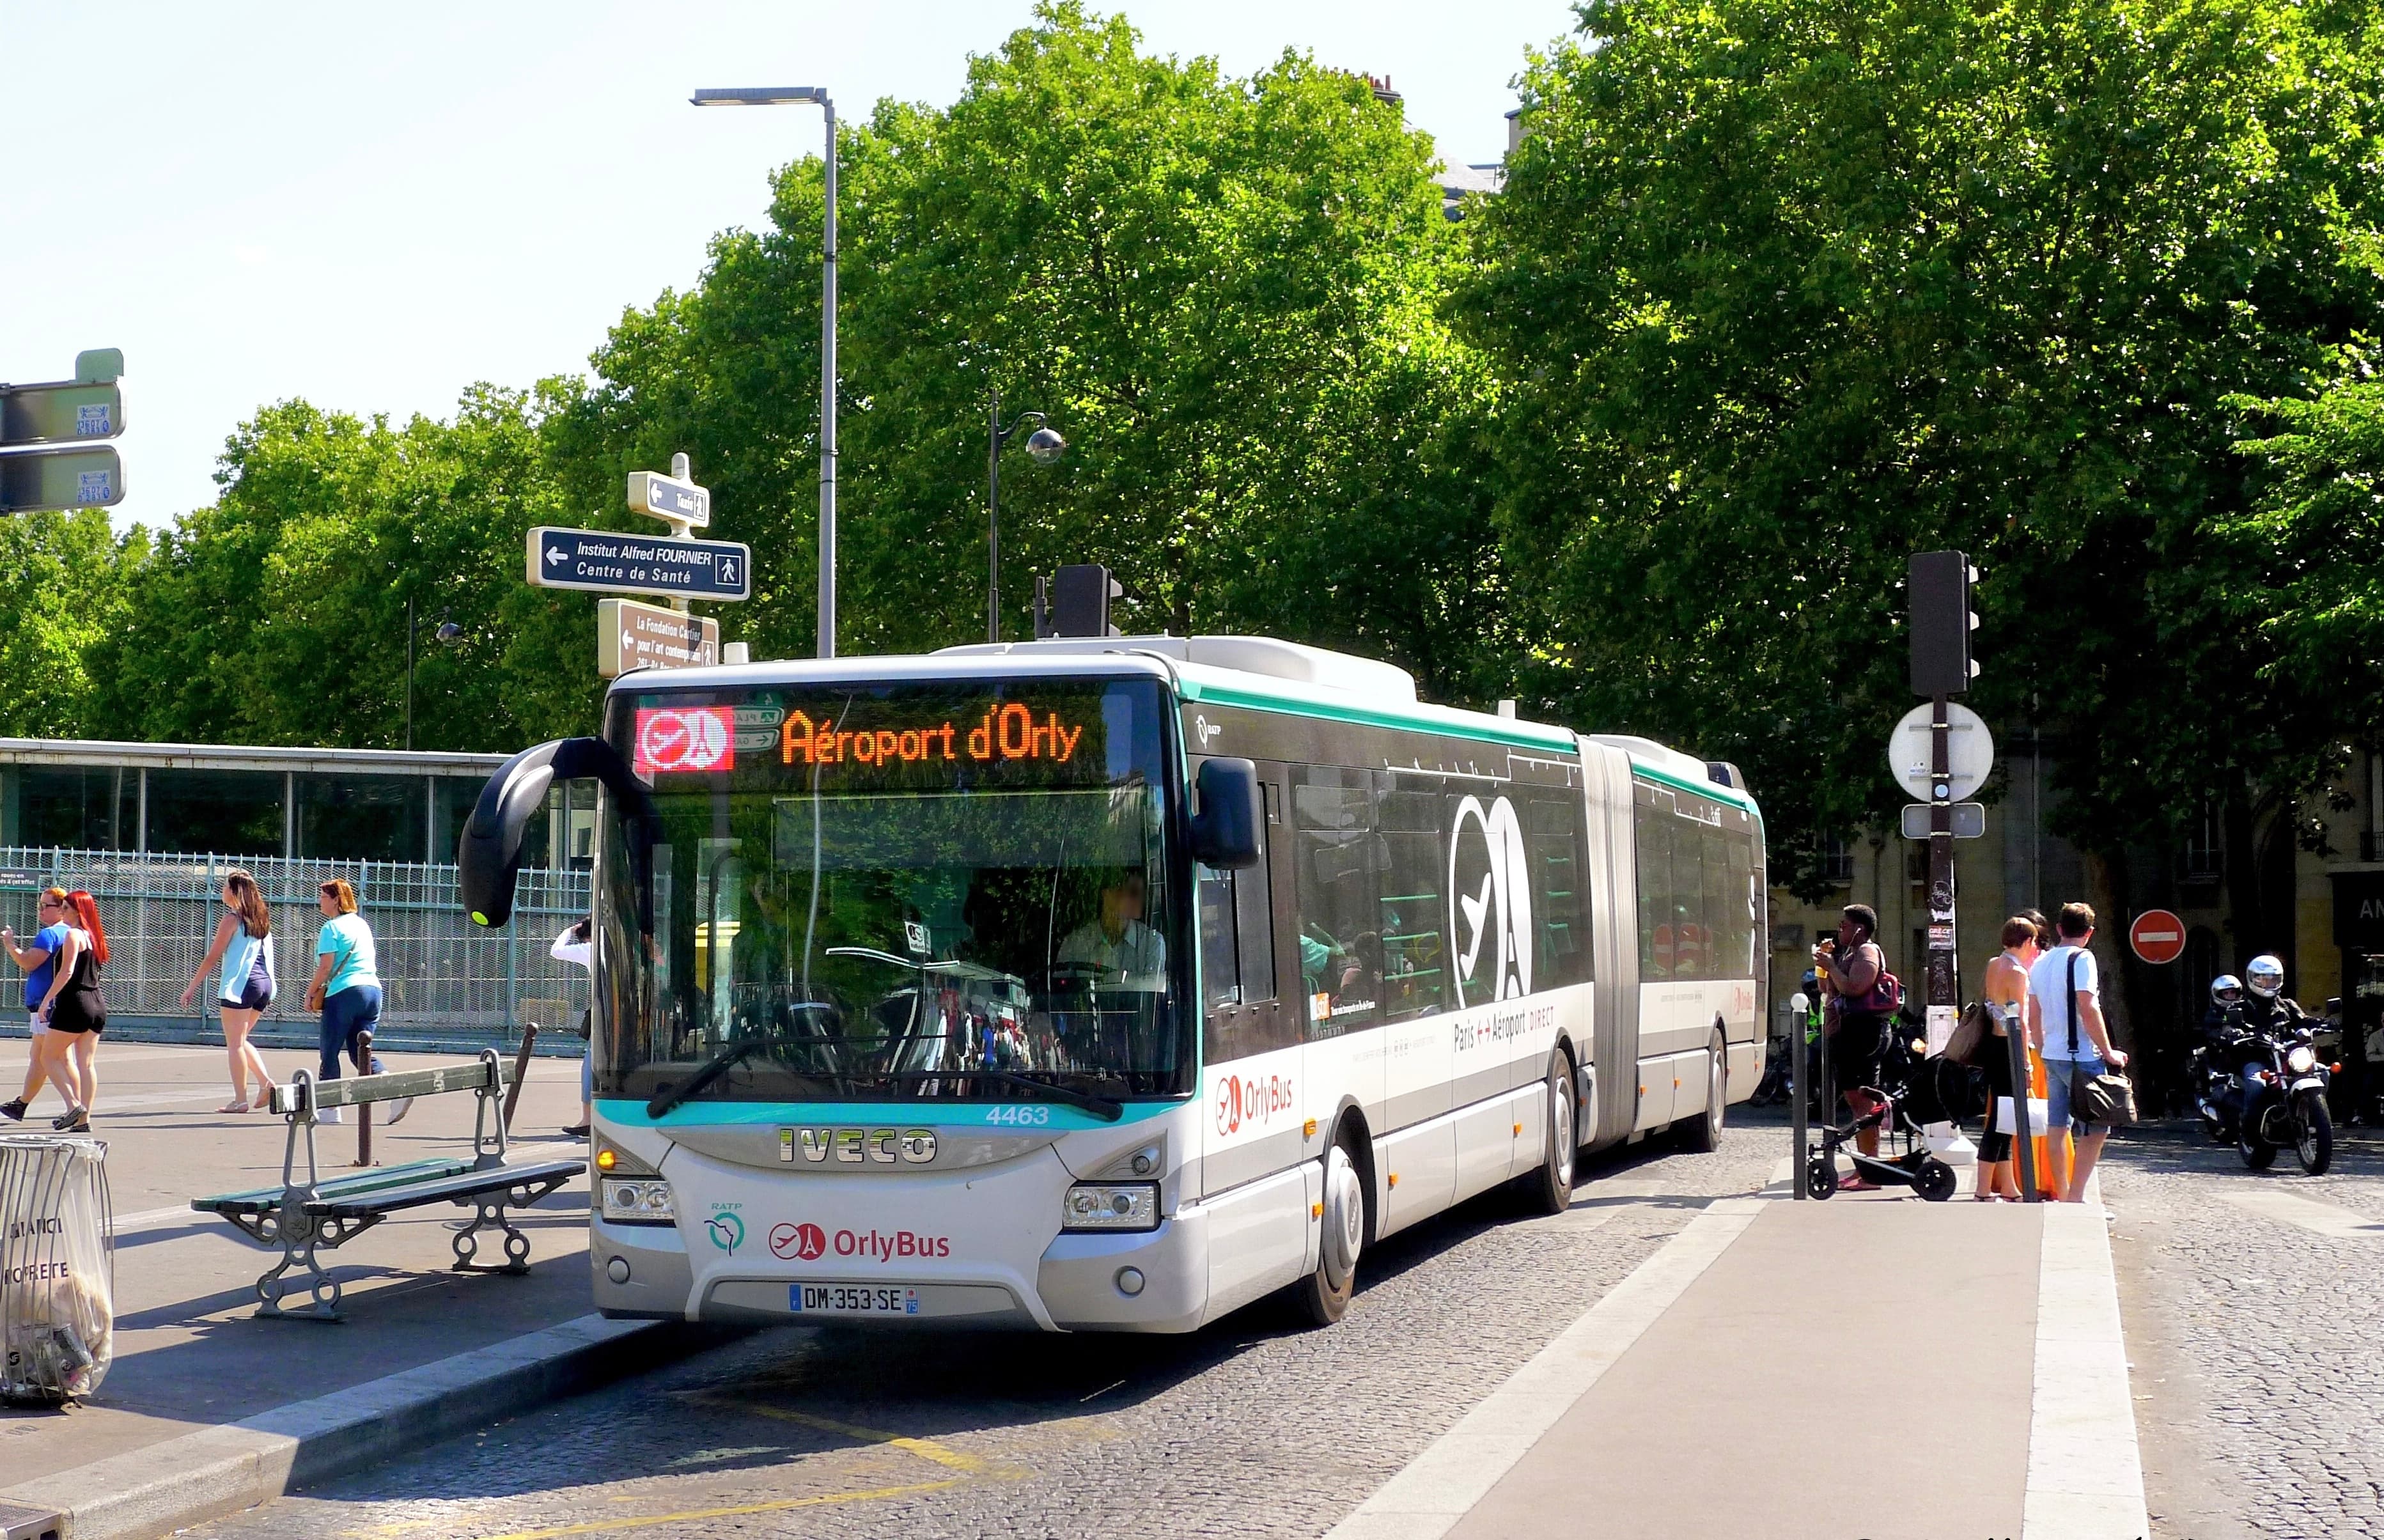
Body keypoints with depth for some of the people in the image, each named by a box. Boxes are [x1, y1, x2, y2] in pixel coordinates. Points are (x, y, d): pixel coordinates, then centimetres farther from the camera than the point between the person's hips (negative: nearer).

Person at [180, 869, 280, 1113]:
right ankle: (266, 1082, 3)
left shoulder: (232, 919, -7)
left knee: (235, 1043, 0)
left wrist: (191, 987, -1)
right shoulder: (262, 918, 14)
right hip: (265, 983, 7)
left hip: (239, 985, -7)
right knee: (240, 1040, 19)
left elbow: (212, 957, -7)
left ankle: (240, 1099, -2)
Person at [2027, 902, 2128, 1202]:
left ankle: (2063, 1197, 16)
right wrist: (2108, 1052, -12)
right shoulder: (2081, 959, -11)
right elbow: (2088, 1010, -19)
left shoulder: (2040, 964, 13)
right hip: (2081, 1057, -8)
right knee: (2095, 1129, -6)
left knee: (2057, 1128, 10)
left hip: (2052, 1055, 8)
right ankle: (2076, 1198, -13)